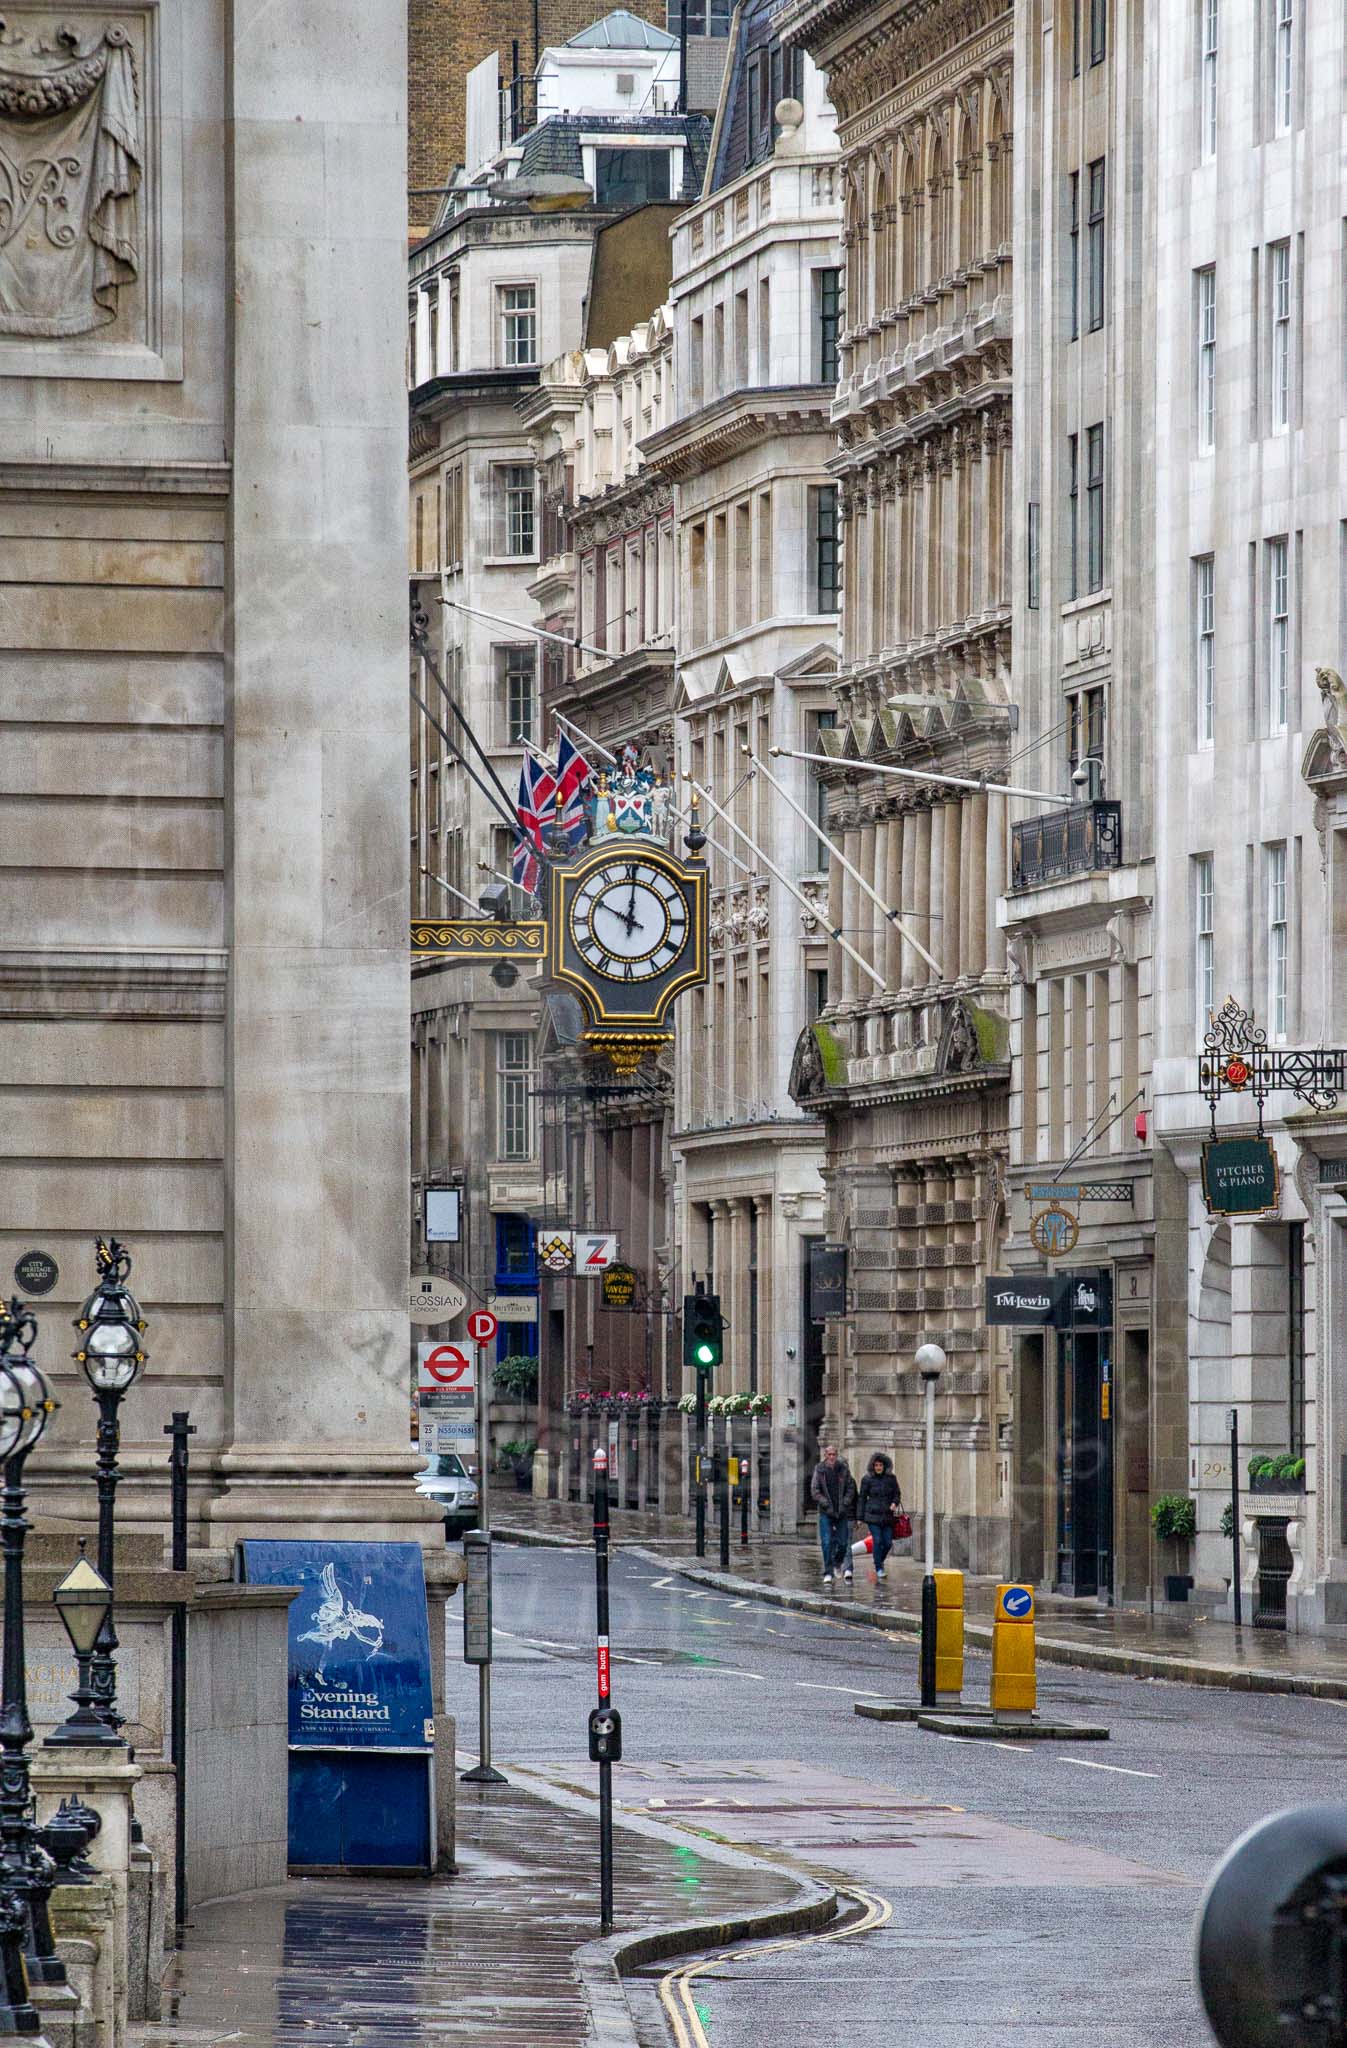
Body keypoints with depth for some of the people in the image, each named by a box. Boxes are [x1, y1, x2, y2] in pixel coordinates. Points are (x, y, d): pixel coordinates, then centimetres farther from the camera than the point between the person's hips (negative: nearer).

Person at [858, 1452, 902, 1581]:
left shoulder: (891, 1478, 4)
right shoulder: (867, 1480, -1)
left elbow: (897, 1493, 12)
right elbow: (862, 1498, 3)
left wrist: (895, 1503, -12)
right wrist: (860, 1518, 2)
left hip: (887, 1516, 2)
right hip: (873, 1515, -2)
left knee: (888, 1543, 0)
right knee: (877, 1540, -12)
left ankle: (880, 1561, 29)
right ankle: (878, 1568, -1)